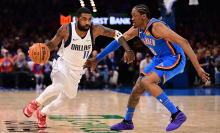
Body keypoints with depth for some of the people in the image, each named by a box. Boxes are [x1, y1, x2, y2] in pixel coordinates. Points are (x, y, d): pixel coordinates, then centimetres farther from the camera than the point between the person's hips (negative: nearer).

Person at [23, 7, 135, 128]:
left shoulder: (95, 30, -19)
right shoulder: (66, 29, -20)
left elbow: (116, 34, -15)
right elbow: (53, 43, -5)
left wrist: (128, 50, -28)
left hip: (76, 70, 4)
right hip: (62, 63, -4)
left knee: (64, 101, 10)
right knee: (58, 87, -34)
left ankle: (42, 113, 38)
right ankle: (35, 103, -7)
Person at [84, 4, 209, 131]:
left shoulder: (156, 27, -26)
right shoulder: (137, 29, 0)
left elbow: (183, 42, -30)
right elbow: (118, 41, 9)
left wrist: (198, 68, -34)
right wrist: (96, 59, 9)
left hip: (174, 59, -9)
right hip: (159, 60, 9)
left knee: (146, 82, -29)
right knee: (136, 90, 8)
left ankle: (177, 115, -24)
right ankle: (127, 122, 31)